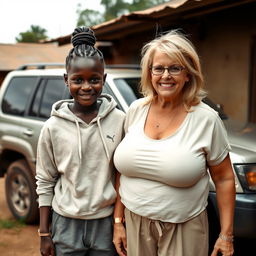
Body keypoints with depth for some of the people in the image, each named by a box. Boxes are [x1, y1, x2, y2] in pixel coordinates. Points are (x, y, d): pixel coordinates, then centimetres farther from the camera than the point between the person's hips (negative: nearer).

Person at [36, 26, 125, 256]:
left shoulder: (119, 120, -7)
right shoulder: (53, 127, -6)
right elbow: (45, 183, 0)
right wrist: (44, 233, 2)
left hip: (107, 223, 0)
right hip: (66, 224, 0)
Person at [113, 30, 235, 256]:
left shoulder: (206, 119, -11)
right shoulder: (136, 110, 0)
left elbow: (224, 179, -5)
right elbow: (124, 169, 6)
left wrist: (226, 234, -6)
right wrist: (118, 220, 6)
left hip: (182, 229, -3)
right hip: (134, 222, 3)